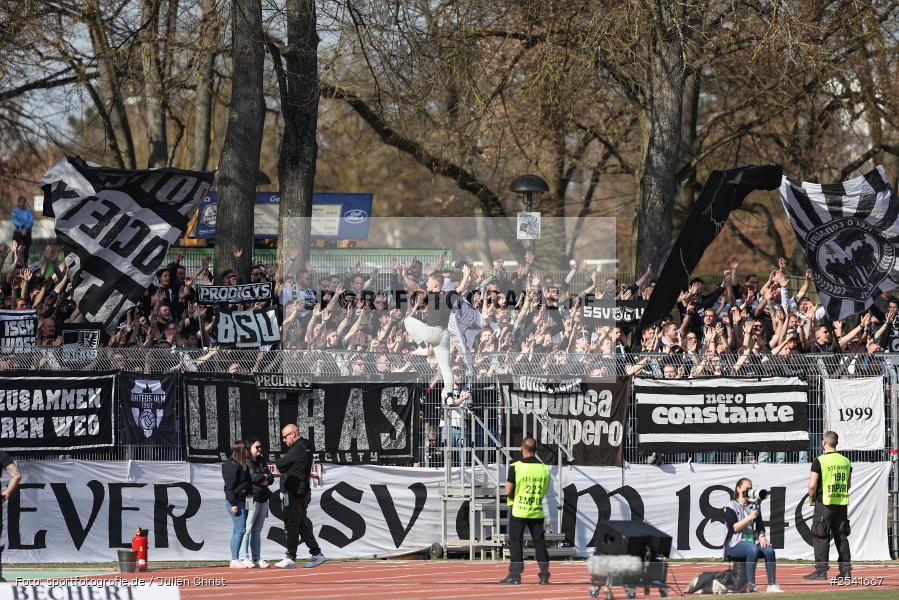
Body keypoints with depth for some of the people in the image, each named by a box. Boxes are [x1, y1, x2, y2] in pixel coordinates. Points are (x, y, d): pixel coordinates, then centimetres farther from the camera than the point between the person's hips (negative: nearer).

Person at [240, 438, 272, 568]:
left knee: (257, 530, 7)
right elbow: (253, 477, -16)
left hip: (263, 498, 8)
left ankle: (256, 558, 7)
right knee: (247, 529, -10)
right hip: (252, 497, -8)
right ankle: (244, 558, -12)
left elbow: (270, 479, 13)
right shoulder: (246, 462, -3)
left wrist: (262, 479, -6)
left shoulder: (262, 462, 20)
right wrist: (264, 476, 1)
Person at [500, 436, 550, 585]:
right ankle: (544, 574, 8)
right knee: (539, 542, 9)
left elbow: (508, 492, -10)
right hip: (537, 511, 3)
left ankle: (515, 574, 0)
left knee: (516, 542, 3)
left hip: (519, 510, -3)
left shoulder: (516, 467, -12)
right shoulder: (544, 468, 0)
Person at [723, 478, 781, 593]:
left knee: (769, 550, -25)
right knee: (753, 549, -37)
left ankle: (772, 585, -27)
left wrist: (761, 537, -5)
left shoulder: (754, 506, 20)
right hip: (735, 544, -5)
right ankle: (750, 585, -37)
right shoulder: (731, 507, 2)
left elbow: (760, 527, 17)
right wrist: (750, 517, -16)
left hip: (752, 541, 5)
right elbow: (734, 528, -10)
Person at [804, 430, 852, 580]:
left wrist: (812, 499, 4)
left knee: (820, 537, -2)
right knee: (841, 537, 10)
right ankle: (846, 570, 9)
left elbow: (812, 485, -13)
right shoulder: (846, 461, 8)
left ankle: (821, 570, -4)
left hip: (824, 505, -6)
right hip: (842, 504, 6)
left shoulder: (819, 461, -10)